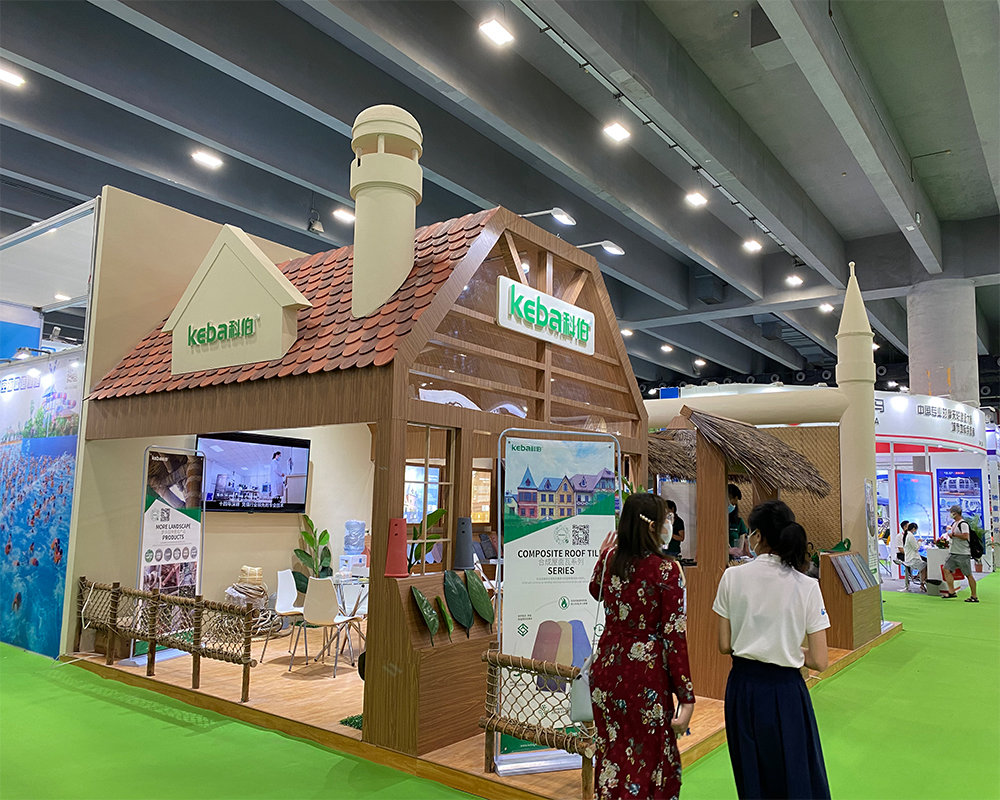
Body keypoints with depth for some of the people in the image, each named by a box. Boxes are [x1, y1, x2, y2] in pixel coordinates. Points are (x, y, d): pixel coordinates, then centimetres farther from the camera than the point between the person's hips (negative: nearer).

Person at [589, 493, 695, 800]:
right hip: (646, 673, -5)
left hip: (607, 667, 5)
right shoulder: (667, 570, -16)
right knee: (650, 757, 12)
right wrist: (686, 697, -10)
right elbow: (674, 636, -16)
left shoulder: (609, 561, -2)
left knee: (613, 754, 19)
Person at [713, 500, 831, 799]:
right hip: (785, 688, -1)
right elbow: (819, 662, -8)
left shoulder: (733, 576, -9)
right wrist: (789, 649, 10)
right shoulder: (807, 586, -10)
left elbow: (724, 645, -3)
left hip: (743, 686, 1)